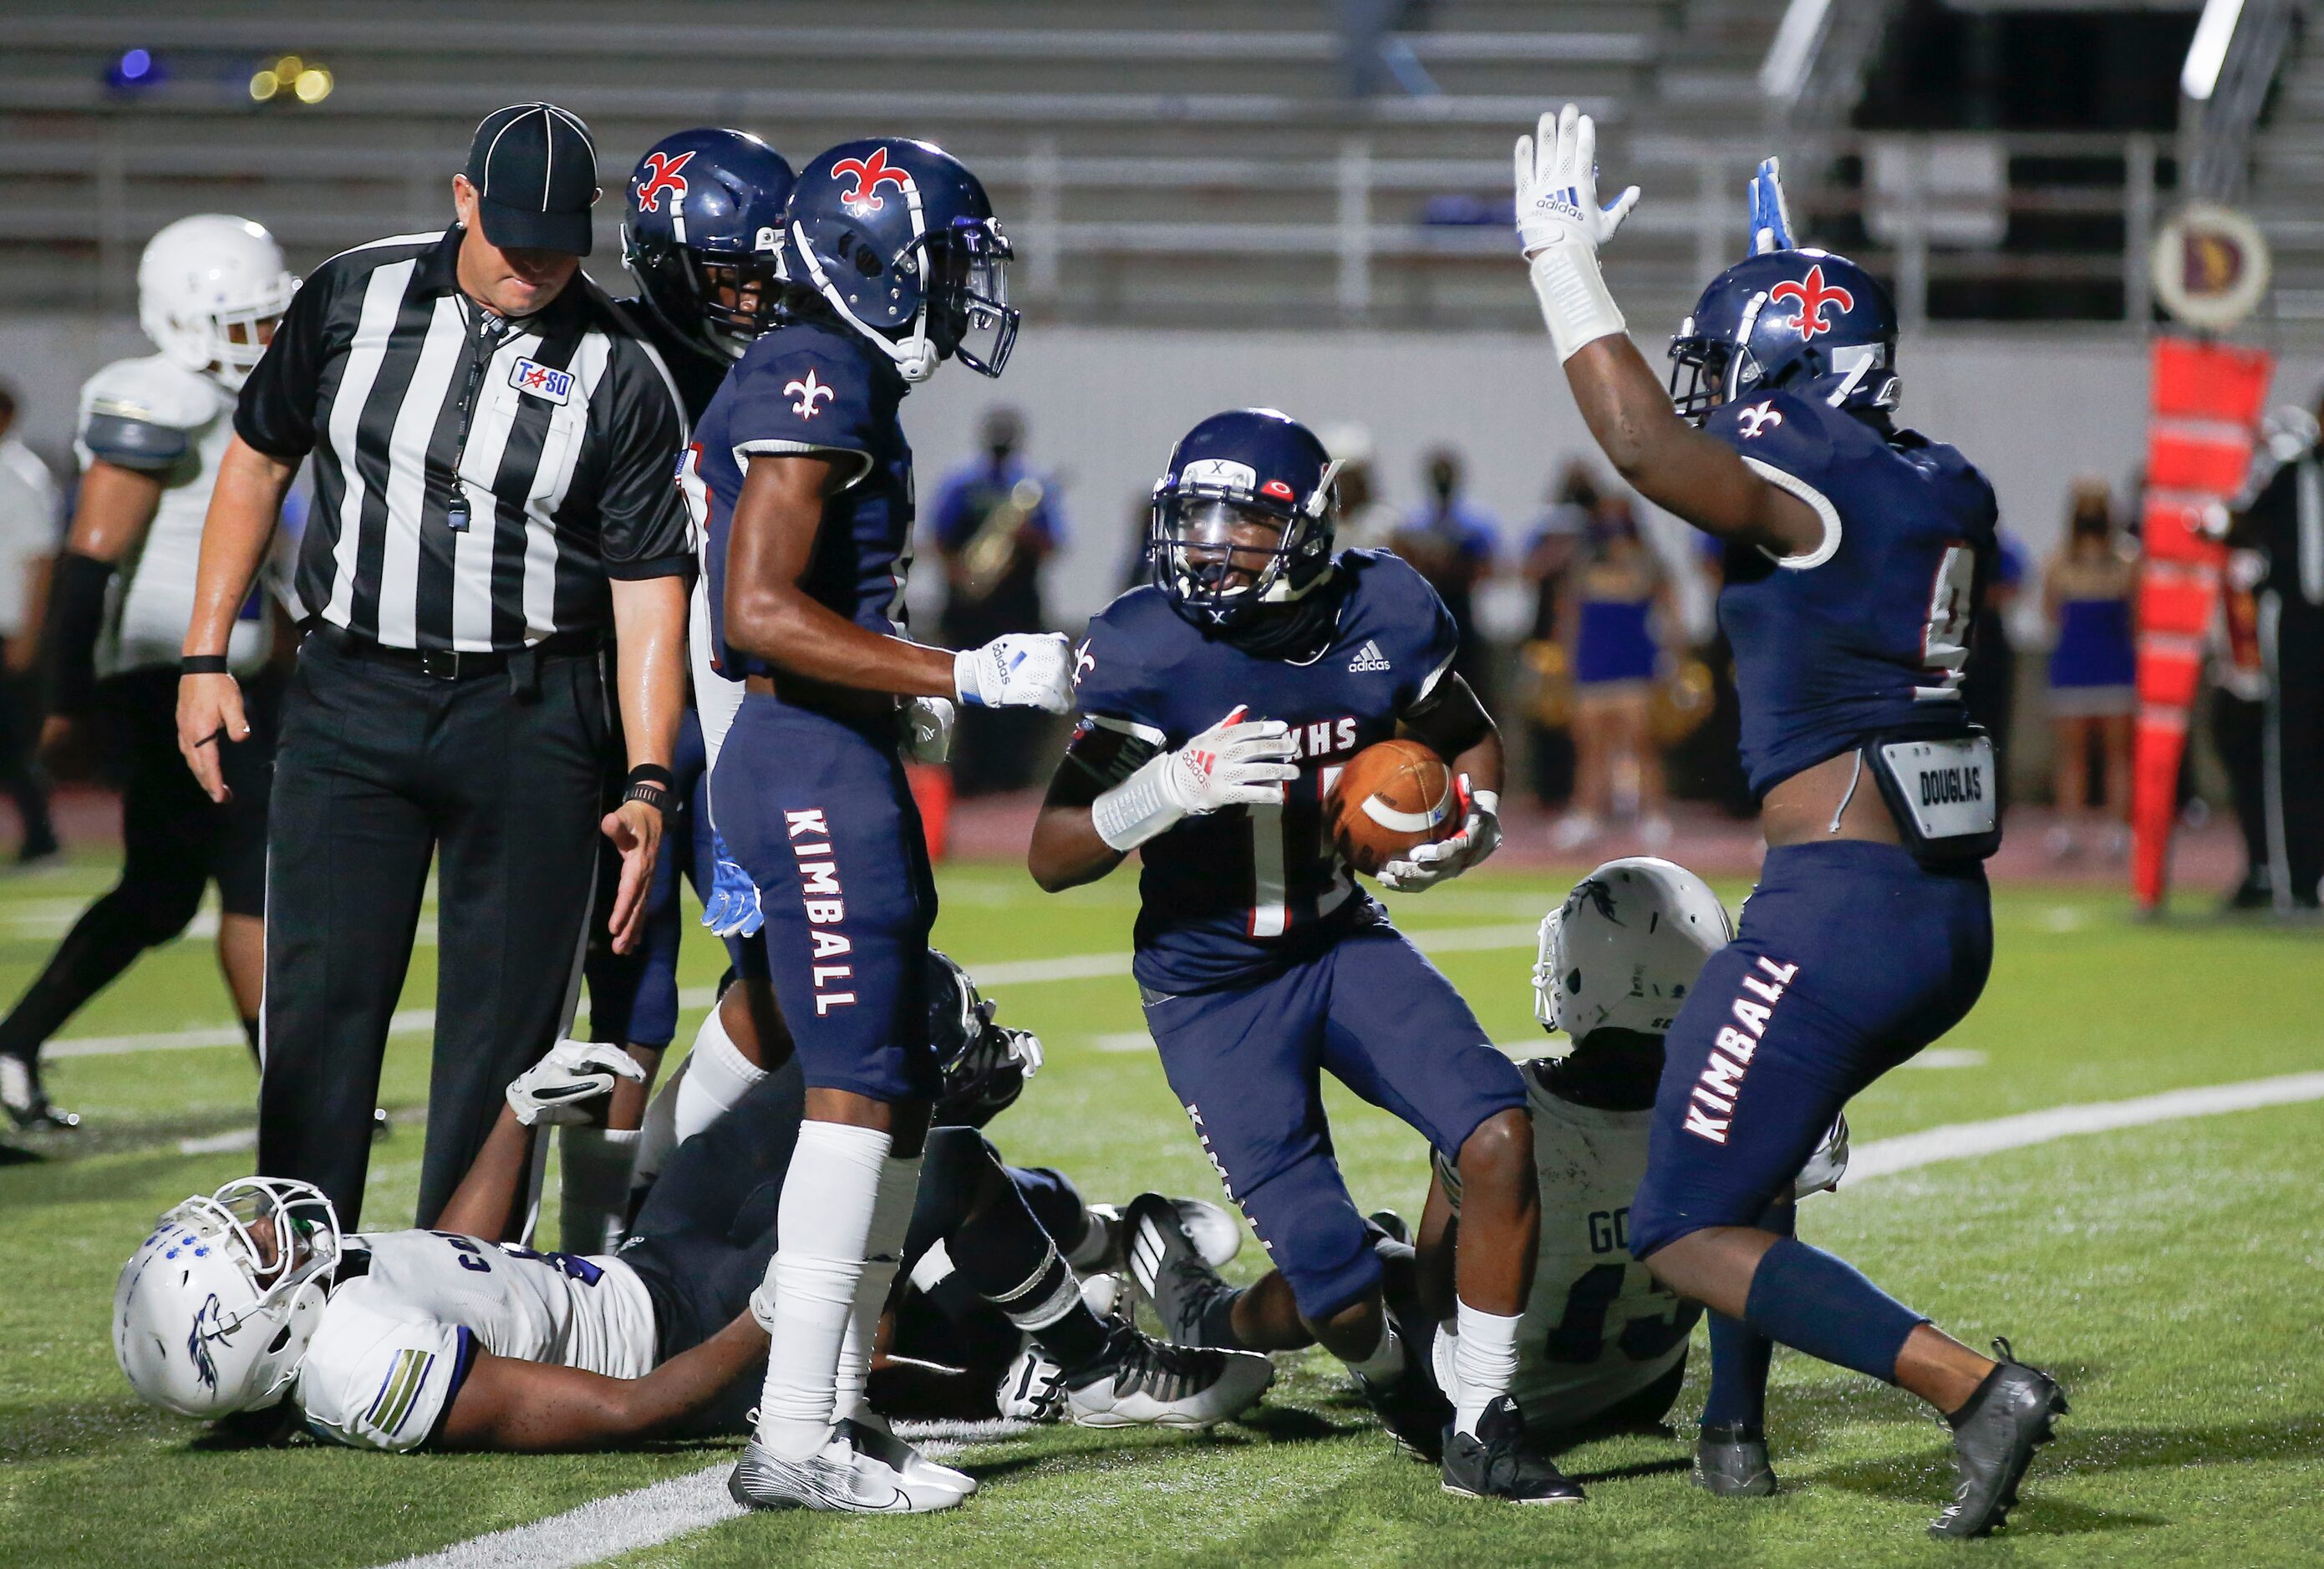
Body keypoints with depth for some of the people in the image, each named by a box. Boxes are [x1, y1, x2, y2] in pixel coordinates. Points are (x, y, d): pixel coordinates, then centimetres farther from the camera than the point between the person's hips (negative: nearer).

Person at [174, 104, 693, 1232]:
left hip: (527, 721, -1)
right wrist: (205, 659, 9)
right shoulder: (354, 295, 2)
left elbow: (649, 588, -4)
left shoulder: (620, 376, -3)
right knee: (319, 1005, -3)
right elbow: (258, 459, 13)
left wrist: (647, 781, -13)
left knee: (504, 1024, 1)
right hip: (351, 703, 1)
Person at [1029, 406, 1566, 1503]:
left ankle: (1479, 1426, -1)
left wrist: (1467, 826, -12)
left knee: (1499, 1141, -19)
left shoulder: (1384, 612, -10)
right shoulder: (1145, 649, -20)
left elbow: (1468, 741, 11)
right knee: (1340, 1299, -9)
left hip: (1345, 946, 4)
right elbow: (1052, 857, -19)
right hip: (1211, 989, -3)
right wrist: (1173, 788, -36)